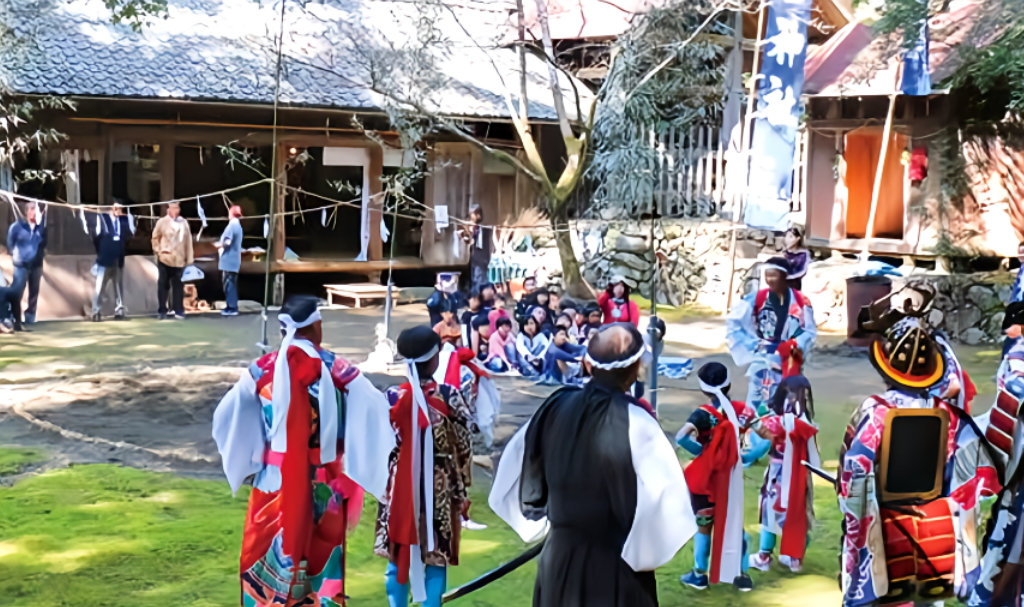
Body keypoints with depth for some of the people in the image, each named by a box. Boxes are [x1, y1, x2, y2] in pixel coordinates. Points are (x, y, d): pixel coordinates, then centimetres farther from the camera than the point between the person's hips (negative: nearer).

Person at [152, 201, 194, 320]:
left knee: (178, 286, 4)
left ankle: (178, 310, 10)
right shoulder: (162, 222, -2)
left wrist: (189, 259, 3)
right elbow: (155, 237, 6)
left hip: (179, 260, 1)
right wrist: (158, 250, -2)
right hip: (165, 259, -1)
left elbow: (188, 241, 4)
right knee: (163, 285, 4)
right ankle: (162, 311, 10)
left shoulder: (184, 222, 3)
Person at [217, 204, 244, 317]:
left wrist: (219, 245, -6)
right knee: (231, 284, 13)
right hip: (234, 260, 10)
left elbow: (227, 242, -23)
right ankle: (232, 307, 17)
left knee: (228, 284, -7)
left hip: (229, 260, -10)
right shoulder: (238, 225, 16)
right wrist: (222, 244, 10)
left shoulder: (232, 225, -15)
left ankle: (231, 308, -7)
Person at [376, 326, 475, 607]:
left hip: (400, 490, 1)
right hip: (439, 490, -1)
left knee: (398, 557, 12)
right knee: (435, 558, 9)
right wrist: (462, 490, 7)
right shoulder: (449, 397, -10)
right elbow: (463, 448, -5)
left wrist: (384, 486, 13)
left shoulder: (393, 398, -7)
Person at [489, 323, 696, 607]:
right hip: (615, 566, -5)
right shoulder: (634, 423, -20)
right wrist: (648, 551, -7)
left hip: (559, 557, 5)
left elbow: (521, 468, 8)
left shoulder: (557, 406, -3)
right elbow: (662, 496, -24)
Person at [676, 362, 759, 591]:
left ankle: (700, 574, 19)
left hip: (706, 477, -4)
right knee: (734, 523, 16)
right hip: (731, 476, 4)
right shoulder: (742, 410, -5)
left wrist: (700, 450, -14)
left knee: (703, 525, 10)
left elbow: (681, 437, -30)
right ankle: (741, 574, 17)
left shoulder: (705, 414, -20)